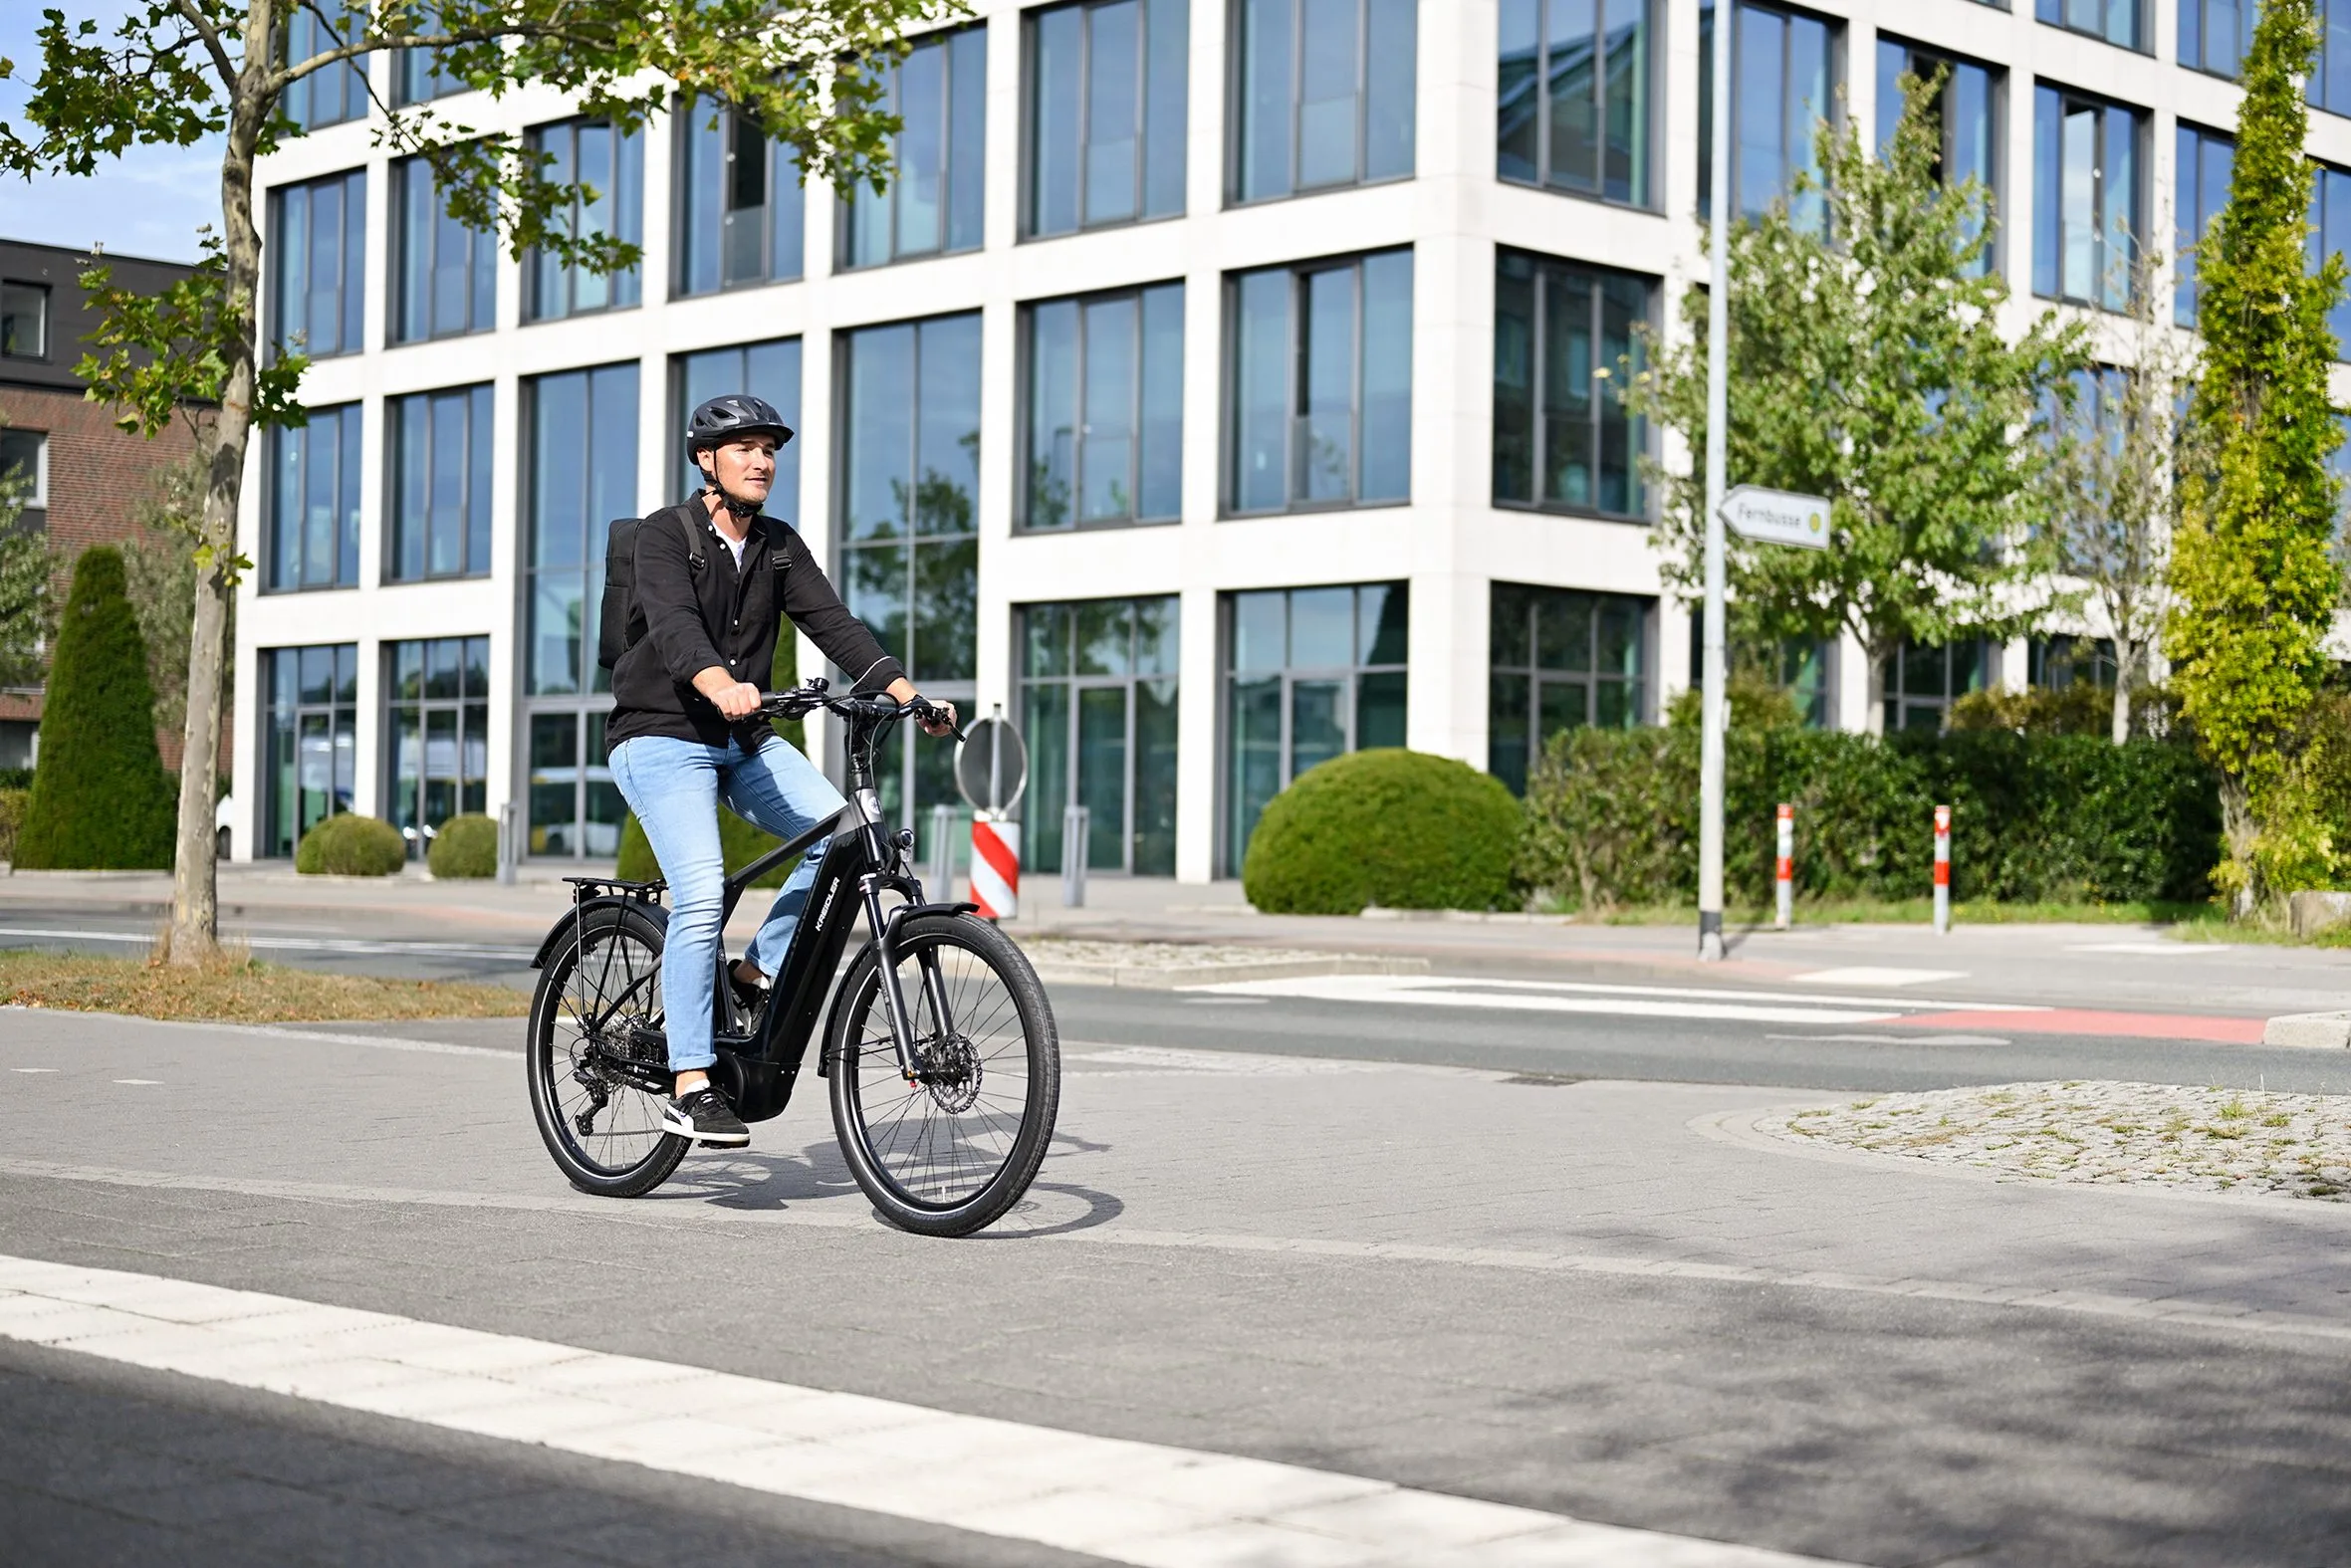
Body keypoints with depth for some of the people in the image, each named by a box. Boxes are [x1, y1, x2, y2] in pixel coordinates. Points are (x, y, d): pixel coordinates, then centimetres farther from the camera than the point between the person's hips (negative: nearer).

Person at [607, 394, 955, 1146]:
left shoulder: (779, 547, 9)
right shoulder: (665, 535, -8)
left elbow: (832, 622, -1)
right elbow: (674, 624, -26)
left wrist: (908, 693, -15)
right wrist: (720, 686, -47)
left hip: (745, 743, 6)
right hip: (663, 738, -6)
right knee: (702, 898, -22)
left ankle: (757, 972, 3)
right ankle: (690, 1091, -17)